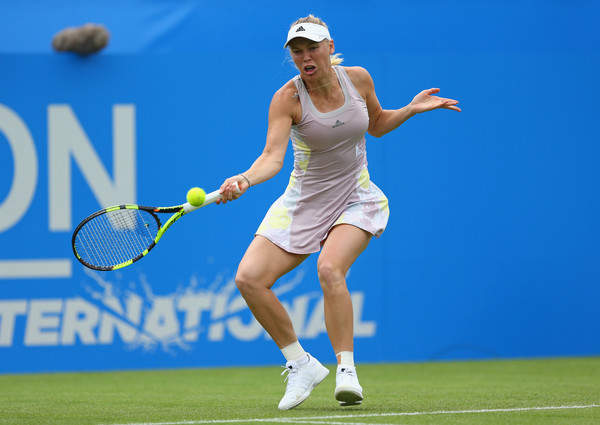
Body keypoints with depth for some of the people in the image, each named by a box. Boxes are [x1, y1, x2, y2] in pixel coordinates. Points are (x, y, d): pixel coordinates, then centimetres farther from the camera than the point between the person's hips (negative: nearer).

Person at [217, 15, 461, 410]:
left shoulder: (358, 79, -6)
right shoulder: (288, 98, -14)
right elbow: (273, 156, -27)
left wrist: (411, 109, 1)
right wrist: (245, 179, -45)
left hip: (355, 199, -1)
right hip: (304, 201, 1)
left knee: (330, 268, -31)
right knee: (250, 278, -12)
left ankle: (347, 371, -22)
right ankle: (301, 364, 5)